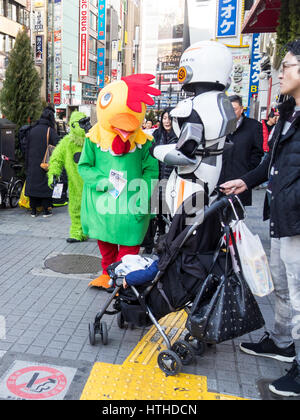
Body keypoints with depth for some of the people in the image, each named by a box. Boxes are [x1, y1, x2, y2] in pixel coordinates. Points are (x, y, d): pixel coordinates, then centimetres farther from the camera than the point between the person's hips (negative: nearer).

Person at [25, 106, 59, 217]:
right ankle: (46, 210, 7)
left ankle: (33, 210, 15)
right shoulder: (51, 131, -8)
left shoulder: (32, 130, 8)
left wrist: (27, 165, 17)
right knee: (46, 186, 4)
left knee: (32, 185, 10)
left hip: (32, 166, 4)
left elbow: (27, 149, 12)